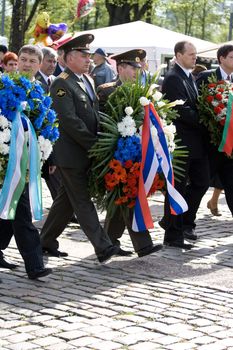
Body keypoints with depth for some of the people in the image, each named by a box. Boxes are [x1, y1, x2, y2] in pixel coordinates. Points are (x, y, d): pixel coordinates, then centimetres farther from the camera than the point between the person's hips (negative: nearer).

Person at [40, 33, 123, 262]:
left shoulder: (87, 80, 14)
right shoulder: (62, 85, -14)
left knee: (66, 200, 15)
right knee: (83, 202, -4)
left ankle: (47, 241, 26)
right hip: (71, 155, -9)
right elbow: (70, 121, -21)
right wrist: (95, 145, -20)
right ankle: (103, 248, -6)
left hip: (86, 152, 9)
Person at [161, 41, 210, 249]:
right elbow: (183, 111, -21)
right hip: (181, 142, -9)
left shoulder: (190, 77, 15)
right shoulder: (173, 78, -14)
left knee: (201, 182, 12)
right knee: (178, 188, 0)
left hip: (196, 142, 9)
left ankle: (185, 222, 28)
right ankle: (173, 235, 9)